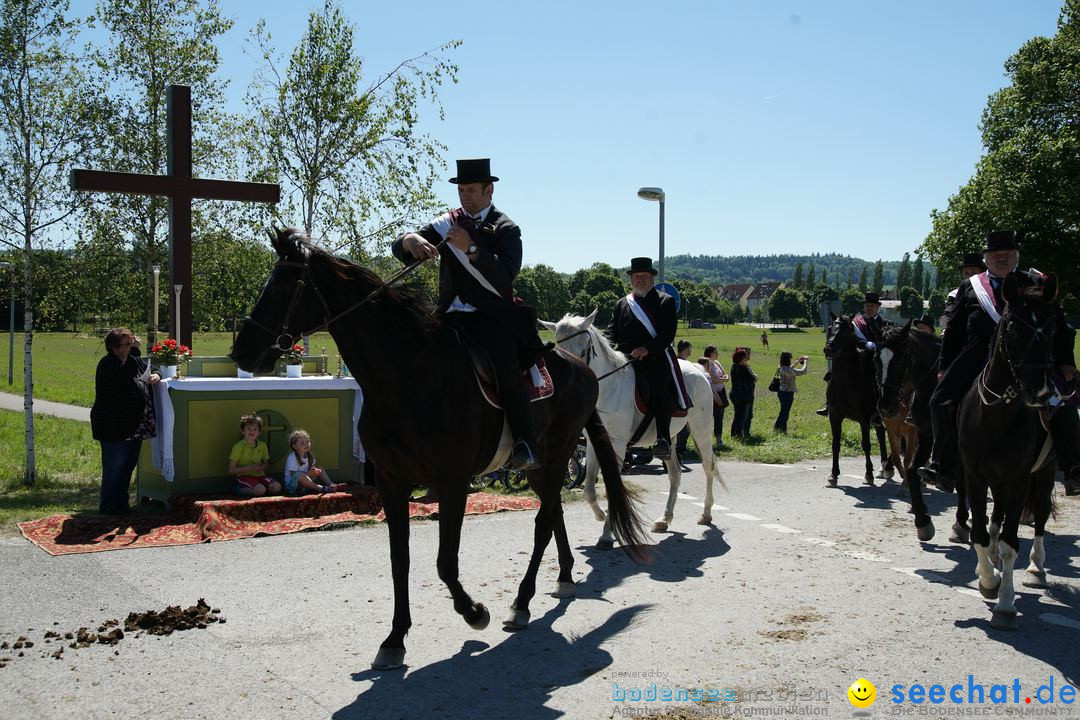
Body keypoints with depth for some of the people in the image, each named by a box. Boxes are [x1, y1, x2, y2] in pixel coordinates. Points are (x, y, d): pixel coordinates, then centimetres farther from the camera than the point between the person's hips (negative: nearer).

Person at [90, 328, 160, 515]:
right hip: (114, 427, -9)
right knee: (114, 466, -3)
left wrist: (155, 376, -1)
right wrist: (136, 350, -24)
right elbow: (128, 374, -32)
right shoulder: (107, 364, -14)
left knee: (129, 465, 14)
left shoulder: (130, 360, 14)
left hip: (134, 426, 9)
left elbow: (146, 371, 24)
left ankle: (121, 503, 24)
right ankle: (107, 505, 8)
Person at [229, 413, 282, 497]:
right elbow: (231, 470, -10)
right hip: (244, 476, -5)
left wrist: (262, 467, -2)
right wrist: (250, 468, -18)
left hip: (259, 475, 5)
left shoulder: (262, 446, 8)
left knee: (277, 487, -21)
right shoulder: (239, 447, -7)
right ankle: (240, 490, -6)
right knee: (260, 490, -33)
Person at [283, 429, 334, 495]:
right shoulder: (292, 458, -18)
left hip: (305, 483, 8)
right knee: (300, 475, -37)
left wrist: (315, 471, -12)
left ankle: (331, 485, -15)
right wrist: (309, 474, -32)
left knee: (320, 470, 1)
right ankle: (320, 488, -37)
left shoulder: (309, 456, 5)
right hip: (292, 486, -8)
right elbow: (294, 476, -23)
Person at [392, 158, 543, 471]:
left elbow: (505, 275, -12)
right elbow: (399, 249, 5)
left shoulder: (506, 229, 5)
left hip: (492, 316, -4)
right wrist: (411, 241, -20)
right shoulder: (448, 223, 14)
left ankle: (527, 445, -18)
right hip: (451, 316, 4)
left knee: (505, 371, -28)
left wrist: (470, 248, -23)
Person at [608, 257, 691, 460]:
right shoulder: (621, 304, 24)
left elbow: (668, 333, -4)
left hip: (656, 357, -4)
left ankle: (663, 440, -34)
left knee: (659, 386, -32)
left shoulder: (665, 301, 9)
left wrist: (647, 349, -20)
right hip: (624, 358, 5)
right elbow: (612, 330, 17)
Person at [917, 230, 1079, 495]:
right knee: (941, 403, -7)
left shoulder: (1035, 285, 13)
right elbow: (953, 331, 15)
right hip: (976, 362, 1)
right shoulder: (969, 288, 16)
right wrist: (945, 367, 9)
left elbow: (1059, 327, 10)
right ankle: (944, 467, 2)